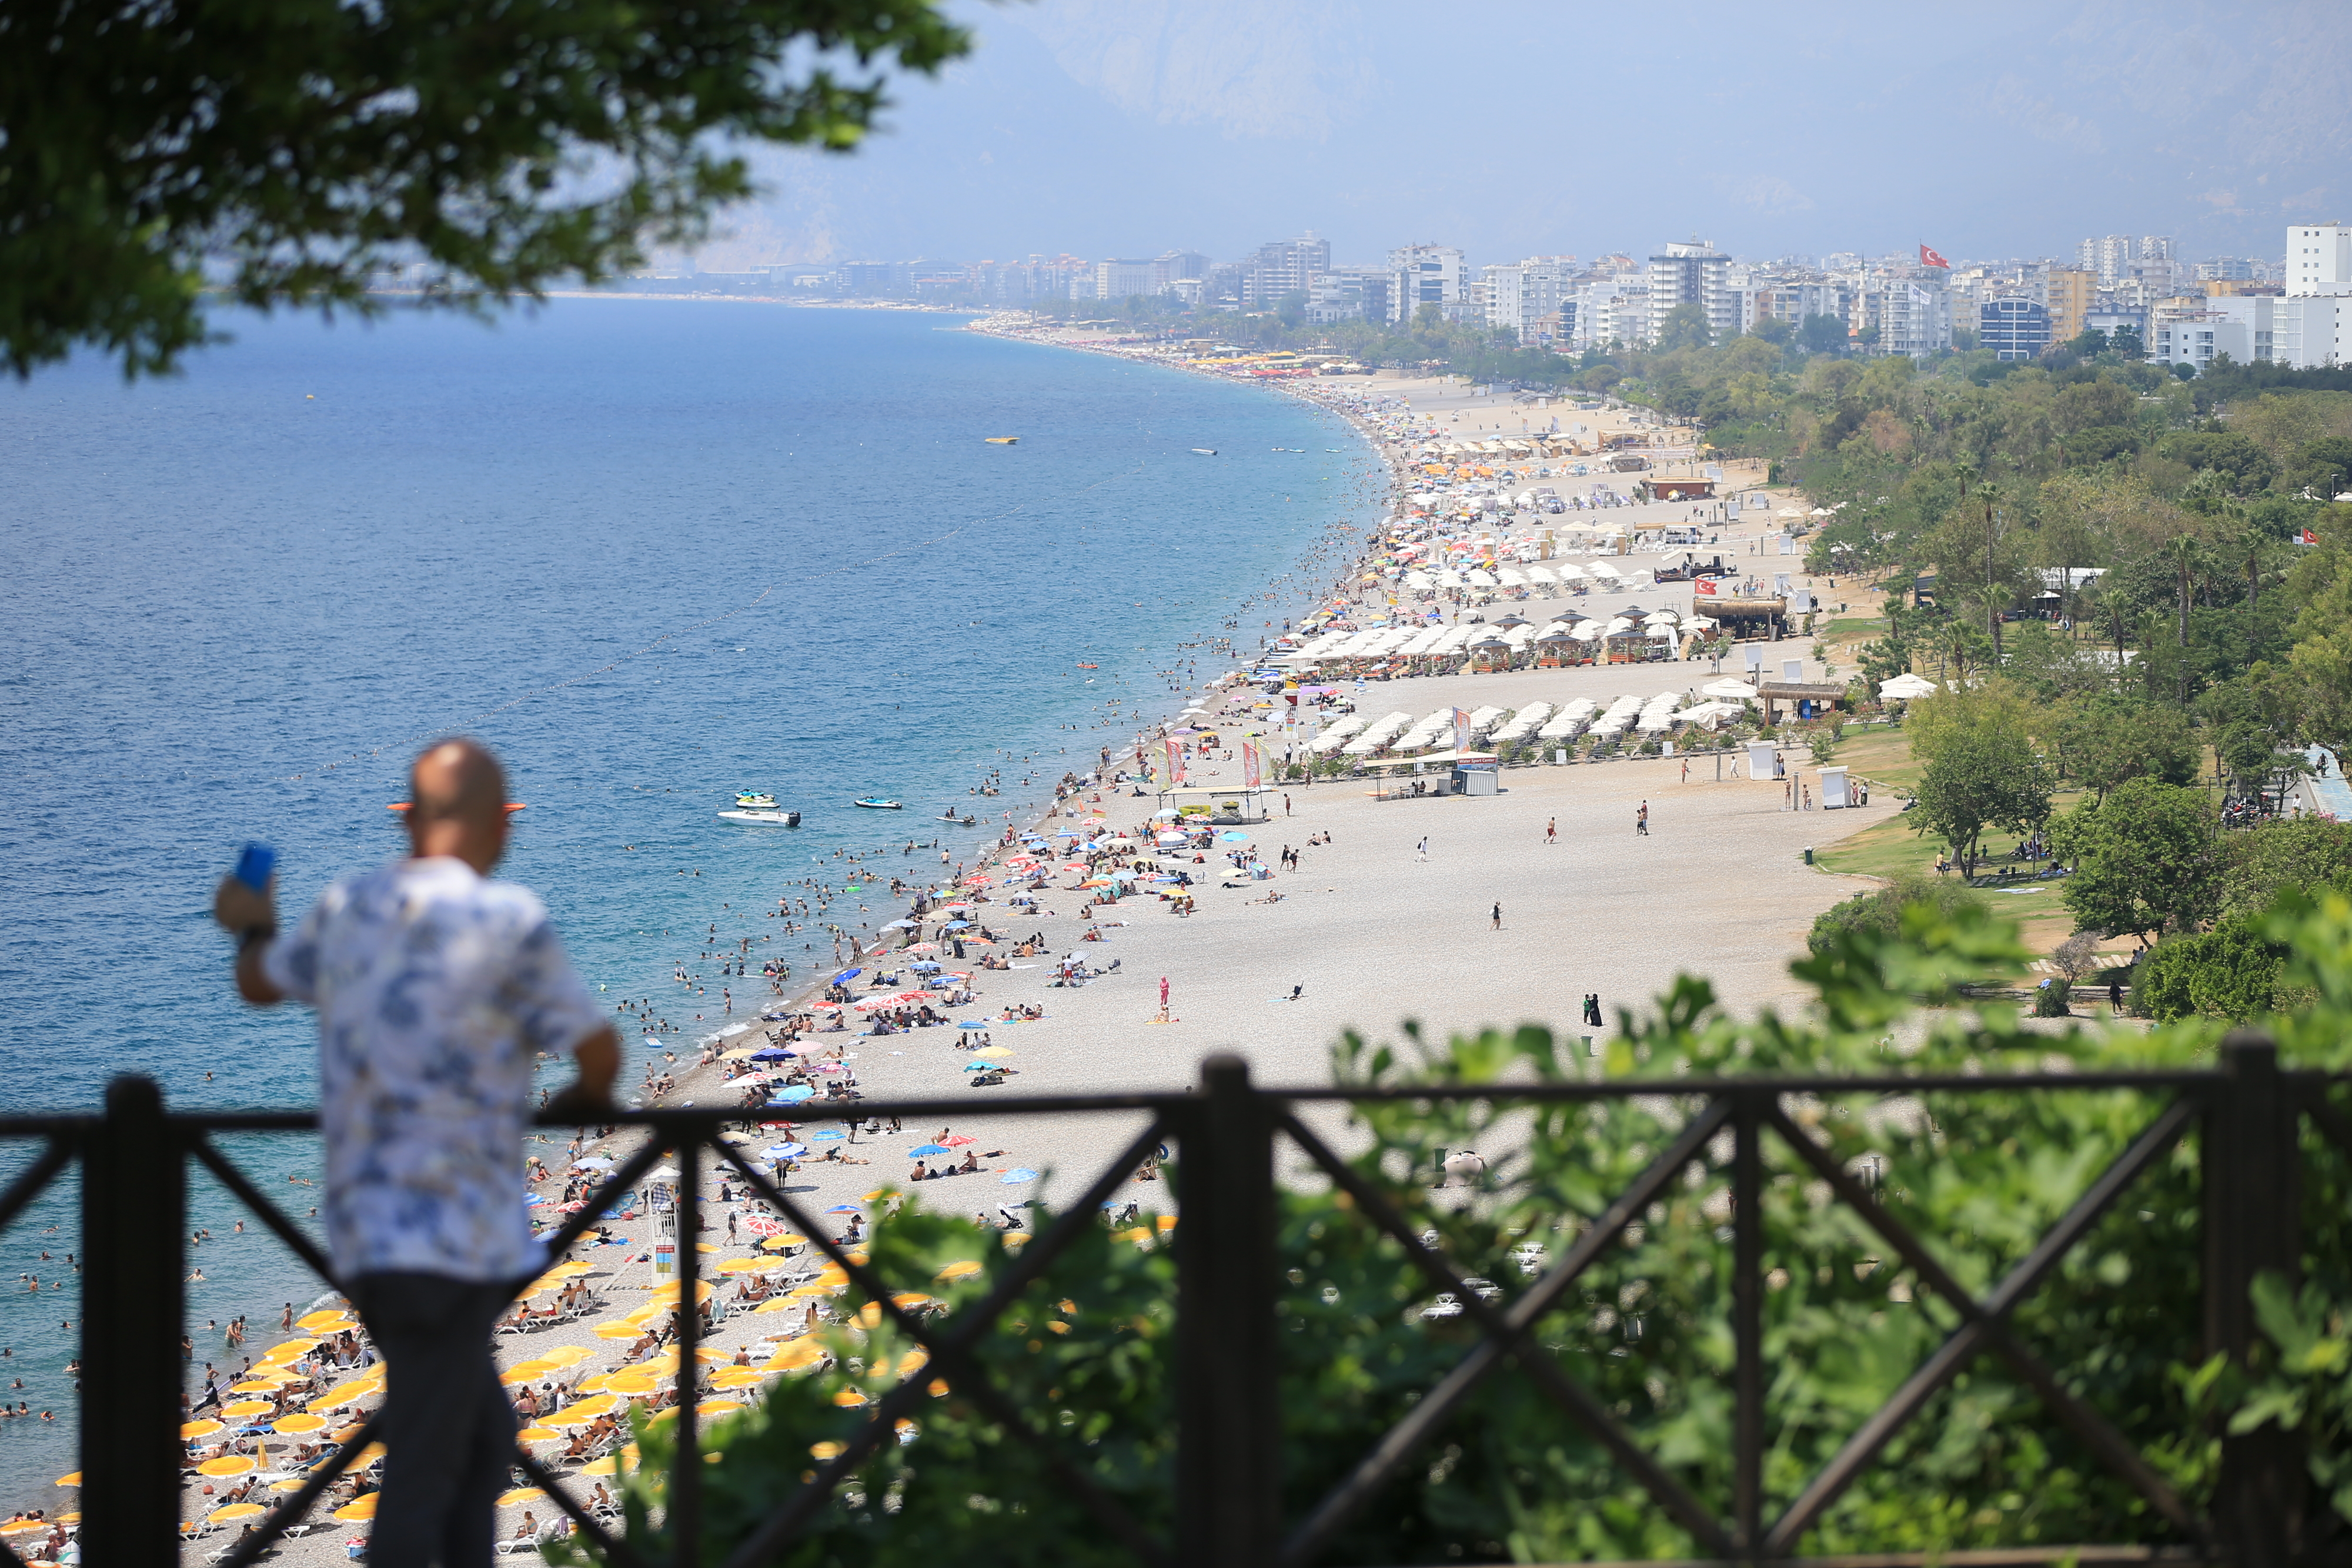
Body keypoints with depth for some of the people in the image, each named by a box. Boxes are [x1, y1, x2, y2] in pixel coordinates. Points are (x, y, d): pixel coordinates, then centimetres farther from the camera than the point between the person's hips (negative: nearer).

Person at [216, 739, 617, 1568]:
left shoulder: (349, 908, 7)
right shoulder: (508, 921, -12)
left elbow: (260, 983, 27)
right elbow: (600, 1049, -5)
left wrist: (252, 926, 50)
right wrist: (586, 1096, 19)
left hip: (367, 1233, 7)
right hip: (448, 1242, -7)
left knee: (484, 1444, 20)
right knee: (422, 1476, -7)